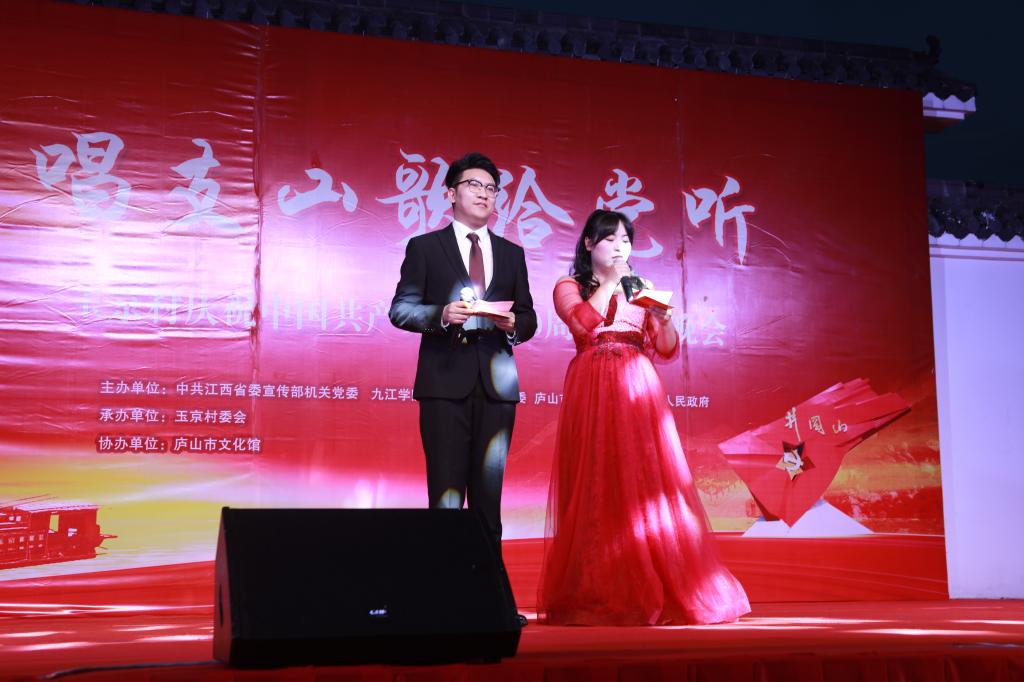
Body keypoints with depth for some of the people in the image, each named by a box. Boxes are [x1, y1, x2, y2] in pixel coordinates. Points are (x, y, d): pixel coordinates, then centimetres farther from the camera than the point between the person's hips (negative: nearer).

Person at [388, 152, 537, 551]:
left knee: (488, 494, 5)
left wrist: (514, 324, -8)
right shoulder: (424, 247, 7)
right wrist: (440, 314, -16)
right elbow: (400, 309, 2)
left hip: (495, 382, 3)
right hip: (445, 381, -3)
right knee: (446, 494, -3)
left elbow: (528, 319, 16)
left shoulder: (511, 254, 17)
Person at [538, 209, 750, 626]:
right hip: (594, 394, -3)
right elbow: (584, 322, -13)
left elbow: (667, 349, 13)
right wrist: (611, 281, -4)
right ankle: (599, 595, -1)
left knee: (648, 484, -4)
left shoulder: (641, 290, 20)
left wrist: (663, 319, -6)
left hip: (638, 392, 3)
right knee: (599, 488, -6)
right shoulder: (569, 288, 9)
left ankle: (654, 591, 0)